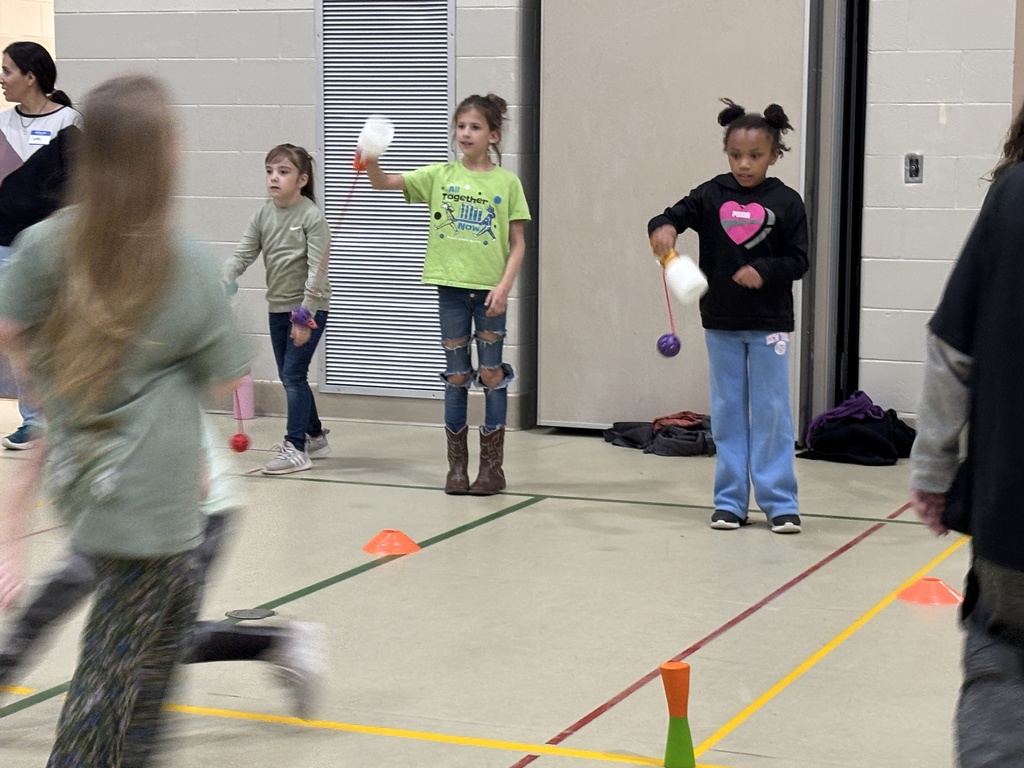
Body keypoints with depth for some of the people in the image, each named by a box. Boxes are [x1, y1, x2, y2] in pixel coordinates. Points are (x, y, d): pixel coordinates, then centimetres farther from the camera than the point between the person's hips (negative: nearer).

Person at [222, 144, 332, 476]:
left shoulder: (312, 217, -14)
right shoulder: (263, 215, 3)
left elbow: (317, 270, -17)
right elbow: (243, 254, 0)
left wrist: (304, 314, -20)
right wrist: (221, 281, -20)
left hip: (309, 308, -7)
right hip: (278, 307, 7)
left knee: (293, 374, -10)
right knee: (289, 377, 13)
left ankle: (295, 448, -5)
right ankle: (315, 437, 28)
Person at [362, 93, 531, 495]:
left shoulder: (507, 182, 0)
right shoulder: (440, 175, 3)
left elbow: (518, 243, 0)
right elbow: (385, 184, -5)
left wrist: (504, 285, -11)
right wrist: (372, 164, -26)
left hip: (489, 289, -1)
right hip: (451, 286, 2)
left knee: (491, 374, 3)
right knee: (456, 376, 7)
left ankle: (492, 466, 11)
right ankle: (457, 466, 15)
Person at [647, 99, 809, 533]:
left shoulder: (785, 202, -4)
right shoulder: (711, 196, 1)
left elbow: (798, 260, -3)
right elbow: (672, 217, -5)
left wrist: (764, 270, -20)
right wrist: (664, 228, -28)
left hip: (769, 324, -2)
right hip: (721, 323, 2)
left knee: (771, 412, 1)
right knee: (727, 413, 9)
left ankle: (779, 502, 9)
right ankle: (730, 501, 17)